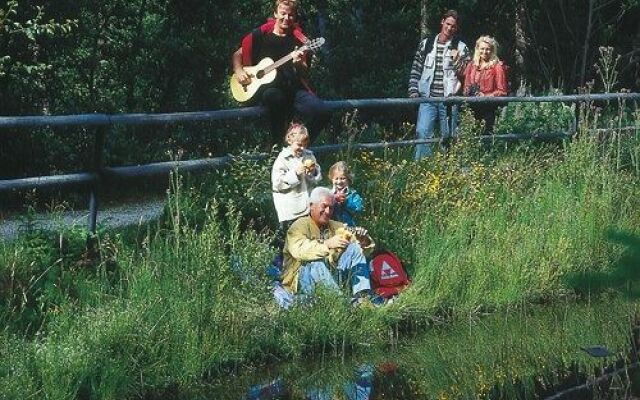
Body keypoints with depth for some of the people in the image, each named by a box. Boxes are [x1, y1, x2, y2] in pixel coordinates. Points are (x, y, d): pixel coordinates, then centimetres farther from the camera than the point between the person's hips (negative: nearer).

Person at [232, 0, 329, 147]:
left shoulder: (298, 40, 9)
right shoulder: (260, 35, 8)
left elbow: (304, 73, 6)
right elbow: (237, 55, 16)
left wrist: (299, 64, -17)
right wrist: (239, 71, -3)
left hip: (293, 87, 2)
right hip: (266, 86, -2)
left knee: (320, 111, -24)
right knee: (274, 97, -41)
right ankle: (277, 145, -20)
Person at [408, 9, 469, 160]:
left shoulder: (461, 48, 6)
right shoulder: (426, 44, 11)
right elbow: (416, 70, 14)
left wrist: (458, 63, -13)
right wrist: (413, 91, 3)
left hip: (449, 99, 0)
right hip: (428, 98, 0)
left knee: (448, 136, 5)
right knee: (422, 133, -12)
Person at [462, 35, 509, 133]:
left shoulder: (497, 67, 0)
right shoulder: (471, 66, 15)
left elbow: (502, 91, -3)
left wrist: (486, 96, -14)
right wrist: (466, 94, 1)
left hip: (488, 108, -4)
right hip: (472, 108, 4)